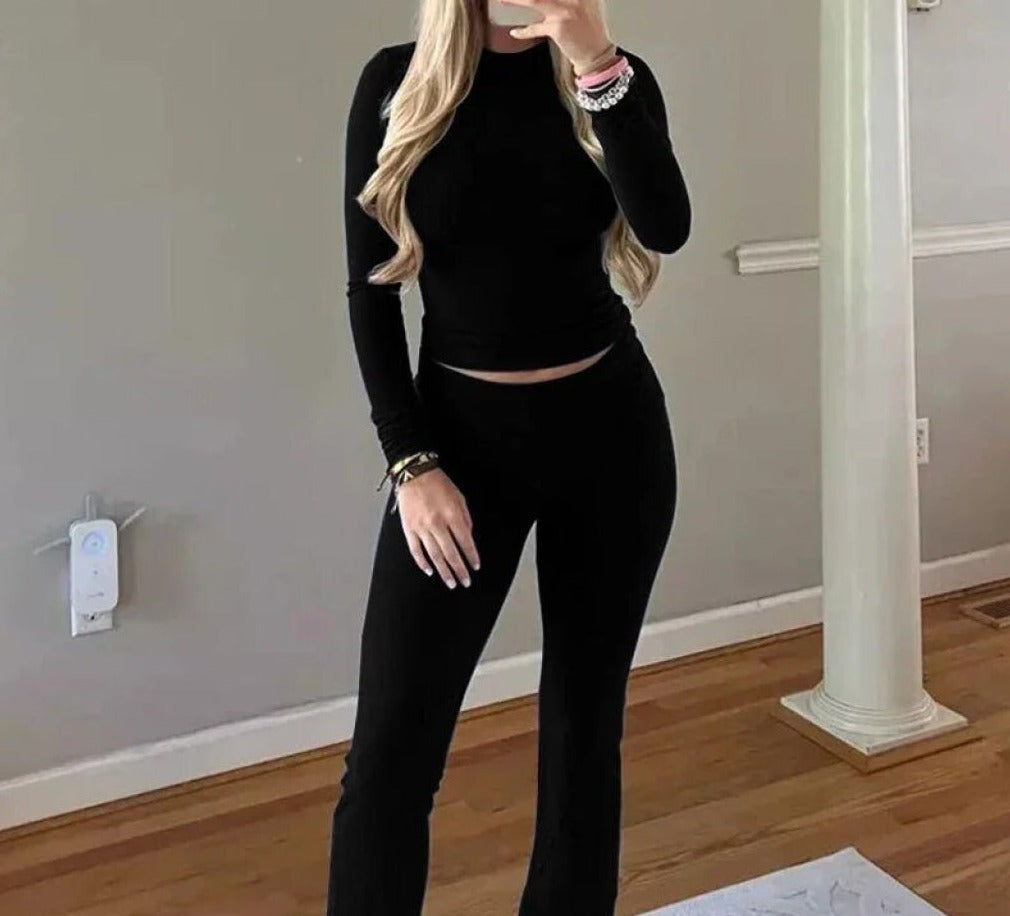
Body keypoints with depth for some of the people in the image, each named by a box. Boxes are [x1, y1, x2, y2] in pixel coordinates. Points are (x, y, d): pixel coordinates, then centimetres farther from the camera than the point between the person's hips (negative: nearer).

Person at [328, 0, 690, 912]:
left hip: (608, 426, 2)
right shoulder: (397, 81, -2)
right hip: (461, 429, -1)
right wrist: (410, 462, -10)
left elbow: (666, 228, -17)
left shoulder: (615, 74, 1)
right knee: (391, 748, -5)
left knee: (584, 721, 12)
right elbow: (369, 291, -2)